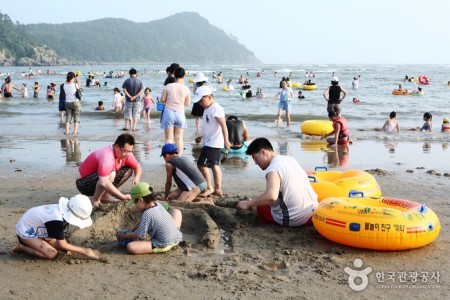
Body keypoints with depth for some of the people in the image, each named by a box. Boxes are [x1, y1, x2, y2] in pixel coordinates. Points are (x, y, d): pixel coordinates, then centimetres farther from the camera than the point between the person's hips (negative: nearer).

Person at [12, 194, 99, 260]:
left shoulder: (62, 209, -10)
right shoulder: (56, 220, -34)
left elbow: (60, 235, 2)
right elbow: (62, 245, -28)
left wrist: (67, 247, -13)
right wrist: (85, 251, -25)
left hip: (35, 229, 9)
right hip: (25, 231, -9)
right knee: (51, 254, -21)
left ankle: (30, 244, 10)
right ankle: (21, 247, -6)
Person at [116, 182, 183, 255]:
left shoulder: (147, 214, -21)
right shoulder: (158, 204, 3)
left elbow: (139, 236, -11)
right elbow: (142, 221, 17)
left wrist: (124, 236, 4)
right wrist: (131, 231, 18)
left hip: (163, 246, -8)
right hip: (176, 238, 8)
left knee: (130, 247, -19)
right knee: (175, 211, 32)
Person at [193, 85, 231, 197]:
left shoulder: (216, 108, -17)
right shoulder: (208, 108, 13)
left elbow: (223, 125, -23)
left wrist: (226, 141, -27)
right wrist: (202, 136, 29)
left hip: (213, 143, -10)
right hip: (209, 142, 10)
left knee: (201, 164, -10)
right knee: (214, 165, 12)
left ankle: (210, 187, 1)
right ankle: (218, 189, 17)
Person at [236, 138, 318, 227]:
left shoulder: (273, 169, -18)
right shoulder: (290, 159, 7)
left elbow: (271, 196, -35)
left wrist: (248, 204, -22)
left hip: (293, 219, -7)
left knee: (257, 206, 14)